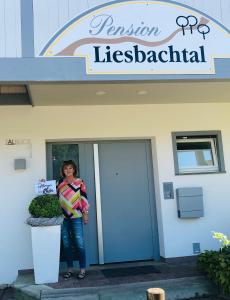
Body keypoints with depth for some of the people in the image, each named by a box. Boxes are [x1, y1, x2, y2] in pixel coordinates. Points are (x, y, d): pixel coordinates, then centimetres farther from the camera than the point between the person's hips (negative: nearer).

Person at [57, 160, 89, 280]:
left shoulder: (79, 182, 0)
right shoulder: (59, 183, 8)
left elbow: (84, 198, 0)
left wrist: (85, 214, -3)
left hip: (76, 217, -3)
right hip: (63, 217, 3)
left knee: (80, 244, -3)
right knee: (66, 244, 9)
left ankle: (82, 269, 9)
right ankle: (69, 269, 22)